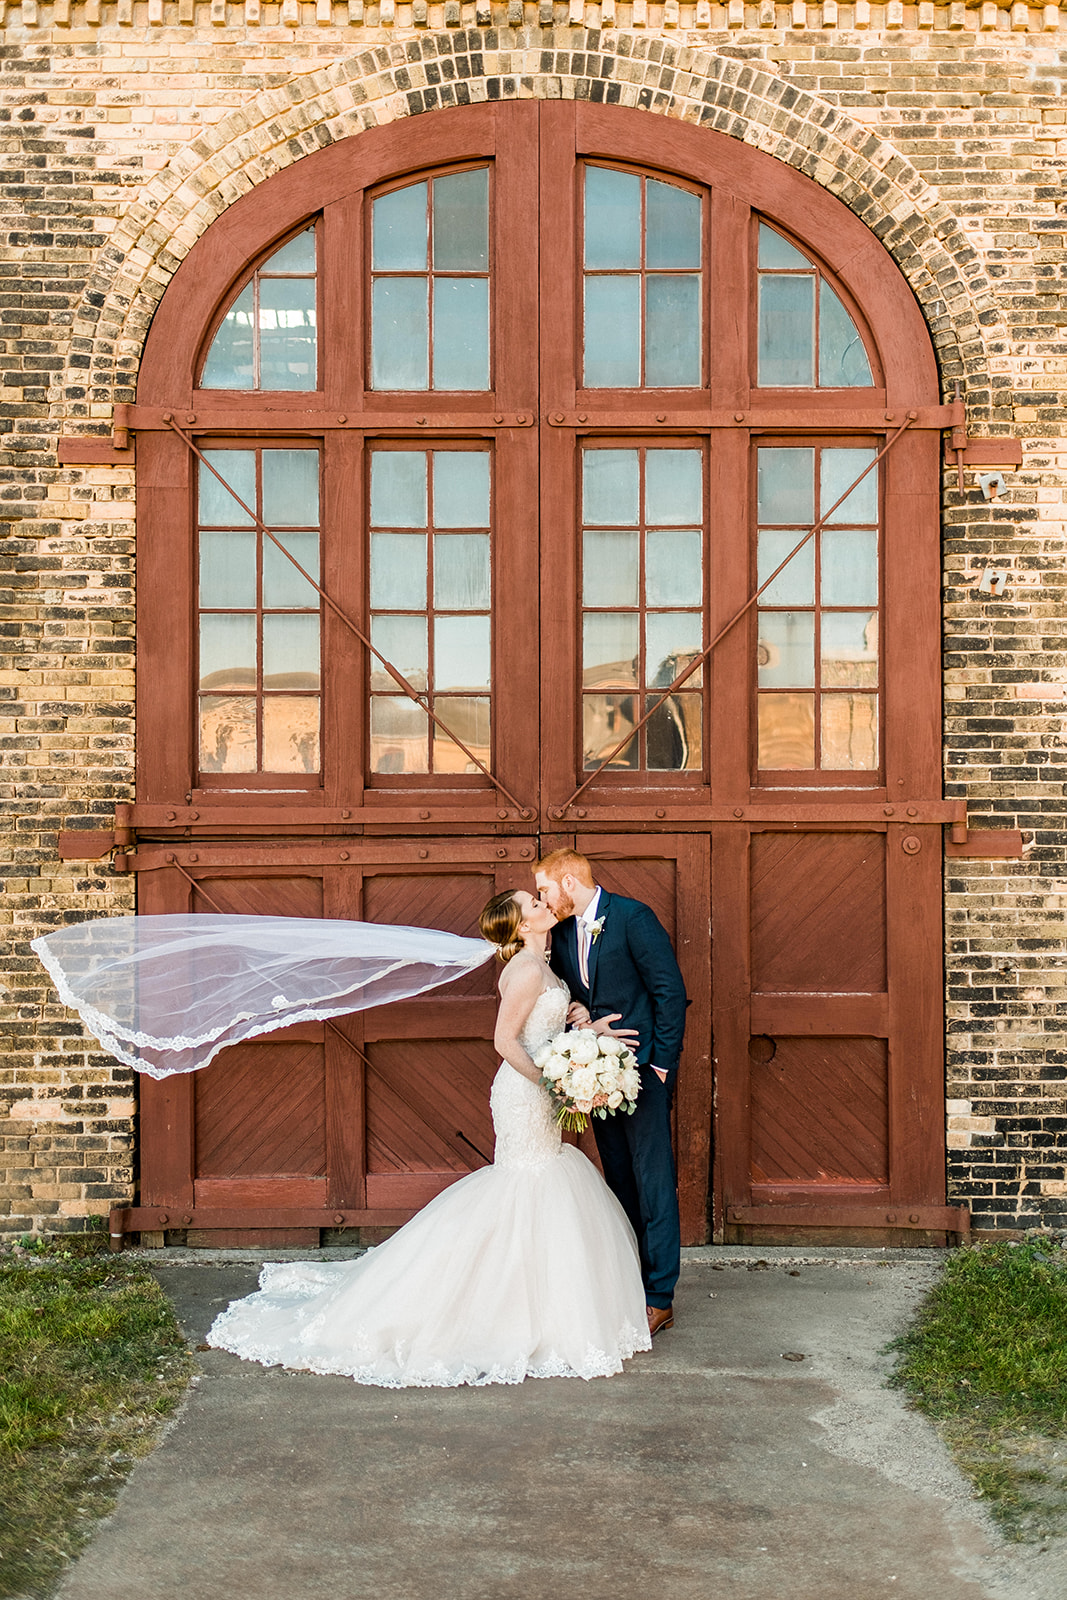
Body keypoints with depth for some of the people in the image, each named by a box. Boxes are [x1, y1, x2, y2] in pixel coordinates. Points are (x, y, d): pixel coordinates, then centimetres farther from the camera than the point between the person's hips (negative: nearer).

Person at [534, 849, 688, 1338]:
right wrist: (576, 1012, -5)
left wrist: (660, 1062, -12)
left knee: (653, 1181, -5)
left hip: (642, 1065, -7)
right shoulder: (562, 931, 10)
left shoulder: (633, 917, -11)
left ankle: (659, 1298, -1)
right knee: (619, 1182, 11)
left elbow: (670, 990, -11)